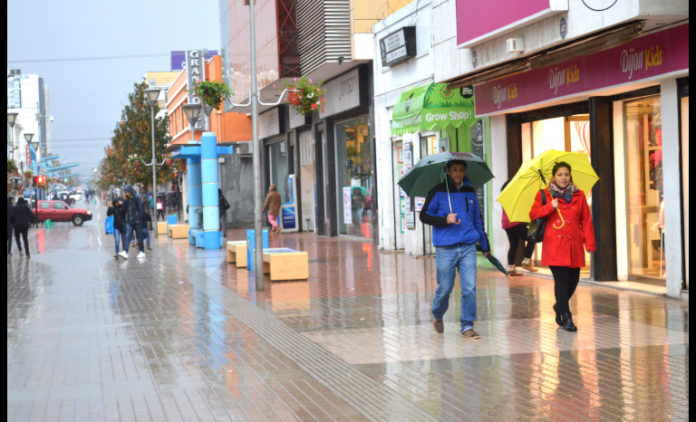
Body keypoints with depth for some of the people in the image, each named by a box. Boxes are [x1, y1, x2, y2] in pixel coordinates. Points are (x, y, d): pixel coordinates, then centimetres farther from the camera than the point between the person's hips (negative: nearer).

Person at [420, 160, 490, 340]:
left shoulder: (470, 192, 13)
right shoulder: (438, 192, 1)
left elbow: (478, 220, 22)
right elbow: (424, 215, 1)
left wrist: (485, 245, 24)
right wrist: (445, 220, -14)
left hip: (468, 247, 3)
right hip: (445, 248, -3)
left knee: (470, 288, -5)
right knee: (445, 288, 5)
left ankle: (467, 326, 3)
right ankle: (437, 316, 33)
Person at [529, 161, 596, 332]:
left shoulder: (579, 196, 11)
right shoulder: (544, 195, 6)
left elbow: (586, 220, 9)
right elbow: (533, 214, -1)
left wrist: (589, 243, 2)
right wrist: (550, 207, -13)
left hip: (574, 245, 3)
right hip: (555, 245, -3)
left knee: (573, 280, 5)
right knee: (561, 280, -10)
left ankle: (560, 306, 34)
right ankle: (566, 318, -6)